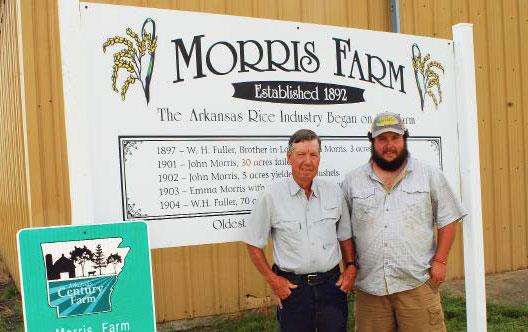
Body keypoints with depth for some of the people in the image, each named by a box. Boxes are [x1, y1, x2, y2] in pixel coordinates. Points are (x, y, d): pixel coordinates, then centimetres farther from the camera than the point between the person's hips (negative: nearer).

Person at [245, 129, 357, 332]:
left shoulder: (334, 192, 3)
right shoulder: (271, 196, -7)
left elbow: (345, 236, 15)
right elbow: (254, 244, -1)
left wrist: (350, 267, 4)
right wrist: (272, 279, -5)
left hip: (332, 283, 3)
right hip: (292, 287, -3)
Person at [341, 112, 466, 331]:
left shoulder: (429, 175, 6)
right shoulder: (352, 181, 7)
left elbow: (447, 220, 7)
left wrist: (440, 261, 0)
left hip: (417, 283, -1)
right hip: (368, 285, 2)